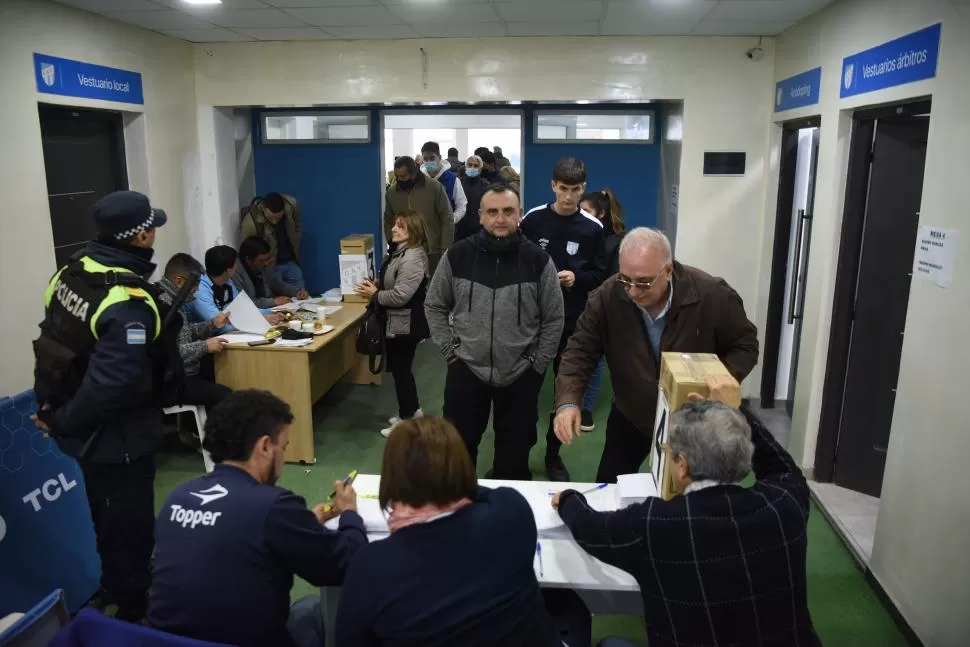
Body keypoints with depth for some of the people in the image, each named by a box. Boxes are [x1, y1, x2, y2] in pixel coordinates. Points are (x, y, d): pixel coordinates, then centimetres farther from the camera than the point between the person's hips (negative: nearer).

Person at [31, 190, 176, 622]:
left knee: (106, 515, 27)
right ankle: (133, 609, 31)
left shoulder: (72, 271, -2)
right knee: (131, 523, 11)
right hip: (116, 436, -9)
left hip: (84, 429, 9)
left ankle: (114, 588, 49)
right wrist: (62, 421, -17)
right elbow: (112, 385, -33)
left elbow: (54, 341, 4)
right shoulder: (130, 303, -30)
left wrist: (49, 405, 8)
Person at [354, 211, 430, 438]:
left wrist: (374, 294, -13)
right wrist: (377, 285, 3)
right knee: (400, 368, 20)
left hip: (406, 324, -10)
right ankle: (413, 410, 34)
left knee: (400, 369, 2)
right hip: (398, 321, 10)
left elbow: (400, 296, -28)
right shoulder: (400, 251, 9)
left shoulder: (412, 258, -24)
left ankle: (406, 419, 15)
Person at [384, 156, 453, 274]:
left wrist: (445, 250, -8)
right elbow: (388, 221, 14)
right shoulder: (391, 191, 3)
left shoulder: (435, 187, -8)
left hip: (432, 252, -3)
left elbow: (447, 220, -5)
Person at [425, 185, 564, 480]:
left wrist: (537, 362, -3)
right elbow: (434, 305, 7)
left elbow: (554, 318, 1)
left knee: (515, 451, 14)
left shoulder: (538, 260, -6)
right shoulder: (457, 255, -4)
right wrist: (449, 349, 0)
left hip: (521, 375, 0)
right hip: (466, 370, 1)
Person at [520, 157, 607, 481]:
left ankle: (553, 454, 25)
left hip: (571, 320, 0)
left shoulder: (592, 228, -4)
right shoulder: (532, 219, -3)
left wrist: (576, 278, -17)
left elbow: (600, 274, 1)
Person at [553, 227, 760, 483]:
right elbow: (580, 351, -15)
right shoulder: (608, 296, -22)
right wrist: (568, 401, -31)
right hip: (630, 417, 2)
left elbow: (745, 345, -11)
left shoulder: (712, 296, -25)